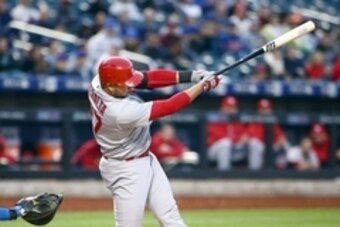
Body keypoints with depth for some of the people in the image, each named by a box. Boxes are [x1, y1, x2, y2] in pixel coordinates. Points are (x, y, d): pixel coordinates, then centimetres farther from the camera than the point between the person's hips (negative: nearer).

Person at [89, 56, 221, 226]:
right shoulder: (122, 112, -37)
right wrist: (202, 85, -22)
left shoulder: (100, 82, -17)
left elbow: (147, 78, -12)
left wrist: (190, 76, -21)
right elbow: (168, 107, -29)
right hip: (126, 171, -9)